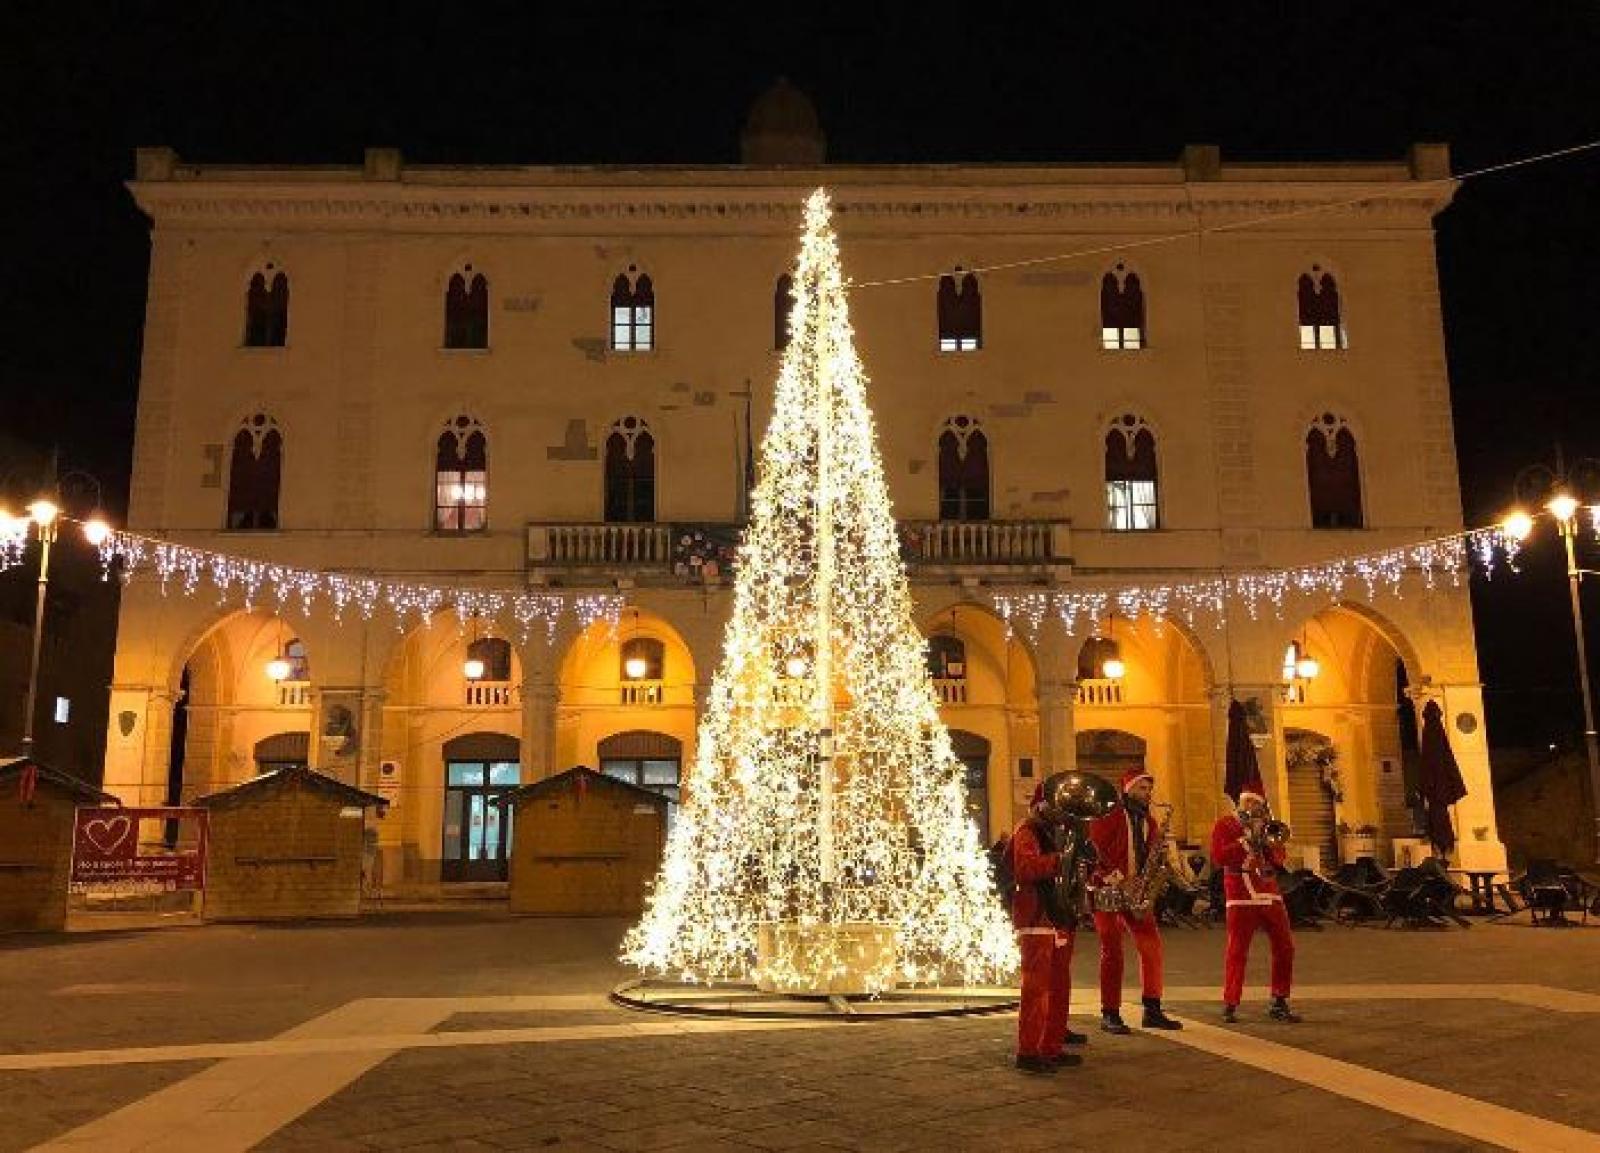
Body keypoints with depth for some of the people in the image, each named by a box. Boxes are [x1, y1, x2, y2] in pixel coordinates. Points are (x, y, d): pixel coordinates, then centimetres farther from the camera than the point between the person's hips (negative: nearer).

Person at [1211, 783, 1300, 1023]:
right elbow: (1218, 857, -13)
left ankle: (1279, 1003, 16)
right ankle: (1230, 1006, 1)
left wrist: (1267, 839, -6)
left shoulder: (1264, 824, 17)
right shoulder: (1224, 824, 0)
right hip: (1241, 897, -6)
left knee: (1285, 948, 5)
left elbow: (1280, 857, 11)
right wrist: (1246, 839, -16)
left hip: (1270, 894, 6)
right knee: (1237, 951, -6)